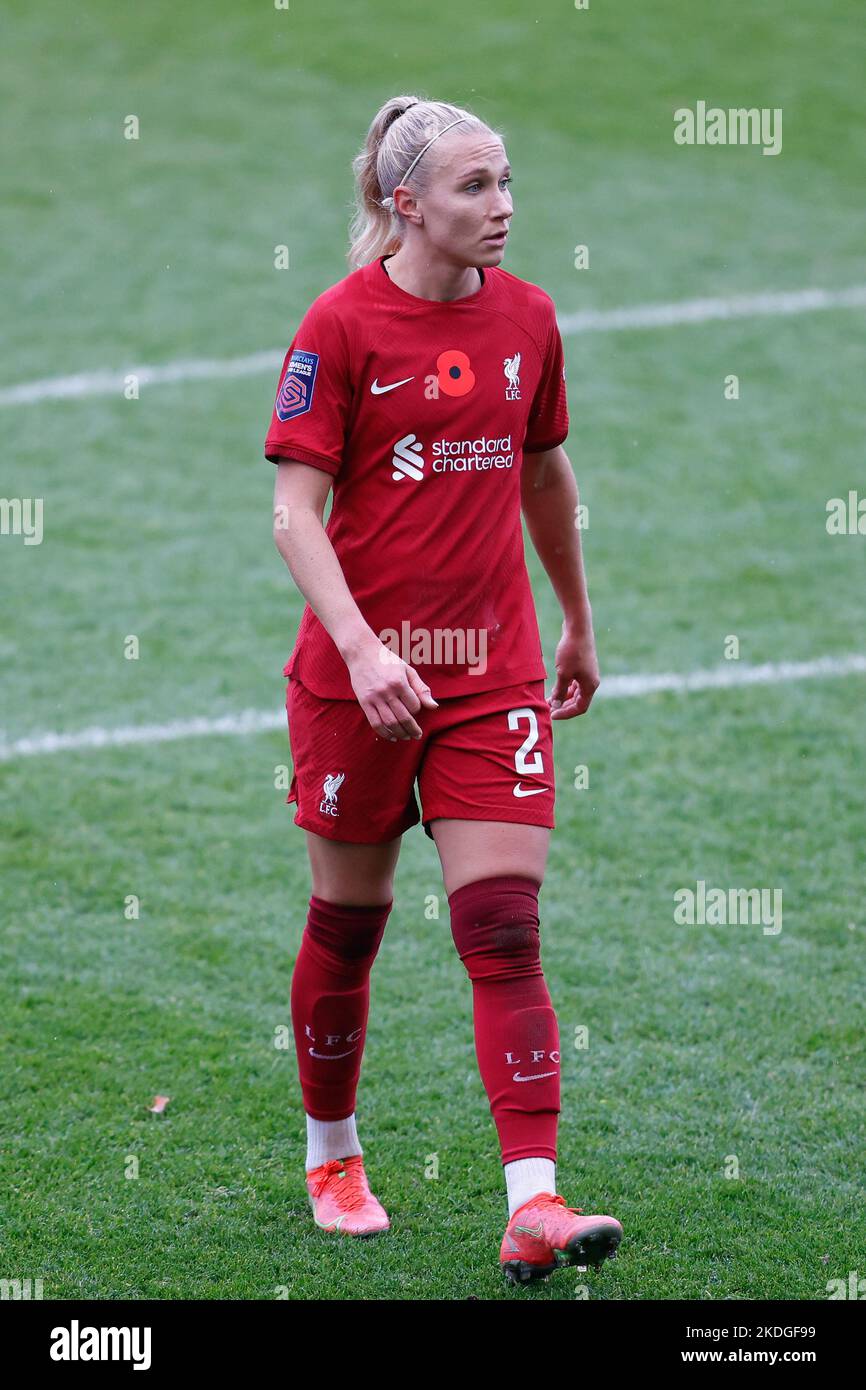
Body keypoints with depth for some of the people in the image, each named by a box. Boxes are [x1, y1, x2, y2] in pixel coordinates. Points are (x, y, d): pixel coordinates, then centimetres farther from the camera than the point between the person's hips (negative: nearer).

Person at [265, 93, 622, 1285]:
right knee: (348, 921, 10)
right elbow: (295, 512, -13)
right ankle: (332, 1158, 32)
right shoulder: (341, 325, -9)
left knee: (505, 931, -8)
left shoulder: (526, 316, 4)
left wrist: (579, 625, 25)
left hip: (494, 672, 3)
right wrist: (361, 649, -25)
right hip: (360, 671, -2)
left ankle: (534, 1208, -14)